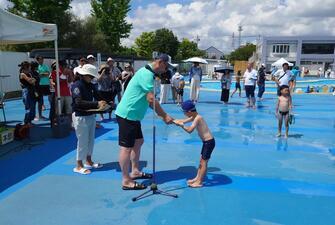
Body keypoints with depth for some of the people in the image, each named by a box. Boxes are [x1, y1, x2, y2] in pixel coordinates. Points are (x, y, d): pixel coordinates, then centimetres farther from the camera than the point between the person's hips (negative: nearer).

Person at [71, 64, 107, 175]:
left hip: (91, 116, 8)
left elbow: (97, 97, 10)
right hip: (80, 117, -8)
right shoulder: (77, 85, -16)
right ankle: (79, 166, 13)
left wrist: (102, 104, -12)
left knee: (90, 140, 16)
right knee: (82, 141, 0)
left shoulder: (91, 86, 7)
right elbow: (79, 102, -28)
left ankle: (88, 161, 31)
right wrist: (96, 104, -34)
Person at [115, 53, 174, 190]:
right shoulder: (147, 74, -18)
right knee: (126, 147, -4)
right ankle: (126, 181, 5)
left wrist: (161, 114, 10)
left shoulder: (147, 72, 15)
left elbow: (148, 100, 15)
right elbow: (151, 100, -22)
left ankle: (135, 172, 31)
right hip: (127, 115, -11)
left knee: (138, 142, 18)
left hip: (132, 115, 11)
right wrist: (165, 116, -15)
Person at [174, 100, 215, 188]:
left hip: (209, 142, -10)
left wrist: (181, 125, -21)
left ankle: (199, 182, 8)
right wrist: (173, 120, 5)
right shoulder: (194, 117, 7)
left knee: (204, 162, -1)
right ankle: (197, 178, 29)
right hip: (206, 141, 10)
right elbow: (183, 121, 16)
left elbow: (190, 130, -31)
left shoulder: (197, 118, -21)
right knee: (201, 161, 18)